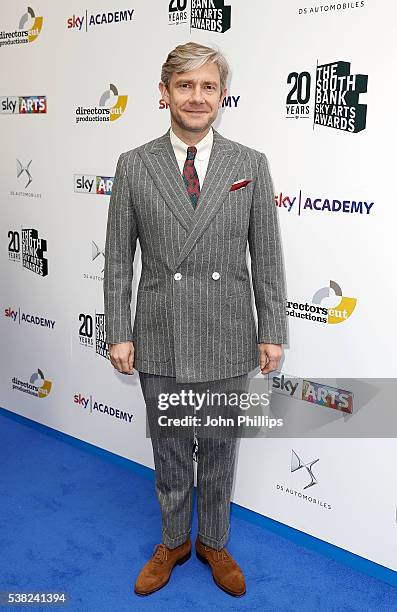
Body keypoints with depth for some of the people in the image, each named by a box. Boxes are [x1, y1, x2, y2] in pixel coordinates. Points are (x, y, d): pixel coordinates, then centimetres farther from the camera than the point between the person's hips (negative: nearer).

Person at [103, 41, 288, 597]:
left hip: (227, 341, 0)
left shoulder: (250, 165, -2)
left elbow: (267, 256, 0)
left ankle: (214, 542, 41)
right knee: (169, 452, 17)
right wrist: (118, 333, -3)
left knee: (219, 452, 17)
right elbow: (119, 259, 0)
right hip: (160, 341, 0)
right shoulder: (134, 166, -2)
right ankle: (173, 541, 41)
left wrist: (272, 332, -2)